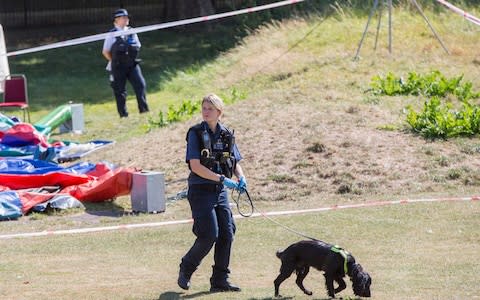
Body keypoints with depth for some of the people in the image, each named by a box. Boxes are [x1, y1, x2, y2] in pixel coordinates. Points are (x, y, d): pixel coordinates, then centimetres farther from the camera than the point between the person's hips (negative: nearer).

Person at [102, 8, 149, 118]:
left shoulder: (131, 32, 7)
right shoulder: (112, 35, -5)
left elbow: (137, 46, 19)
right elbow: (105, 52, 1)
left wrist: (131, 59, 10)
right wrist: (115, 62, 3)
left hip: (132, 65, 3)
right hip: (118, 68, -3)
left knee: (140, 84, -11)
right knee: (120, 90, 2)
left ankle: (143, 109, -7)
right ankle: (123, 114, 11)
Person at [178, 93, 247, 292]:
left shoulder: (227, 135, 8)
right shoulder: (196, 133, -8)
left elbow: (236, 162, 15)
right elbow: (195, 166, -16)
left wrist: (241, 178, -7)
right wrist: (222, 179, -22)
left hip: (220, 192, 5)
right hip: (201, 191, -5)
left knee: (227, 234, 1)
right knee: (209, 235, -12)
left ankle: (220, 280, 11)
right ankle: (185, 270, 11)